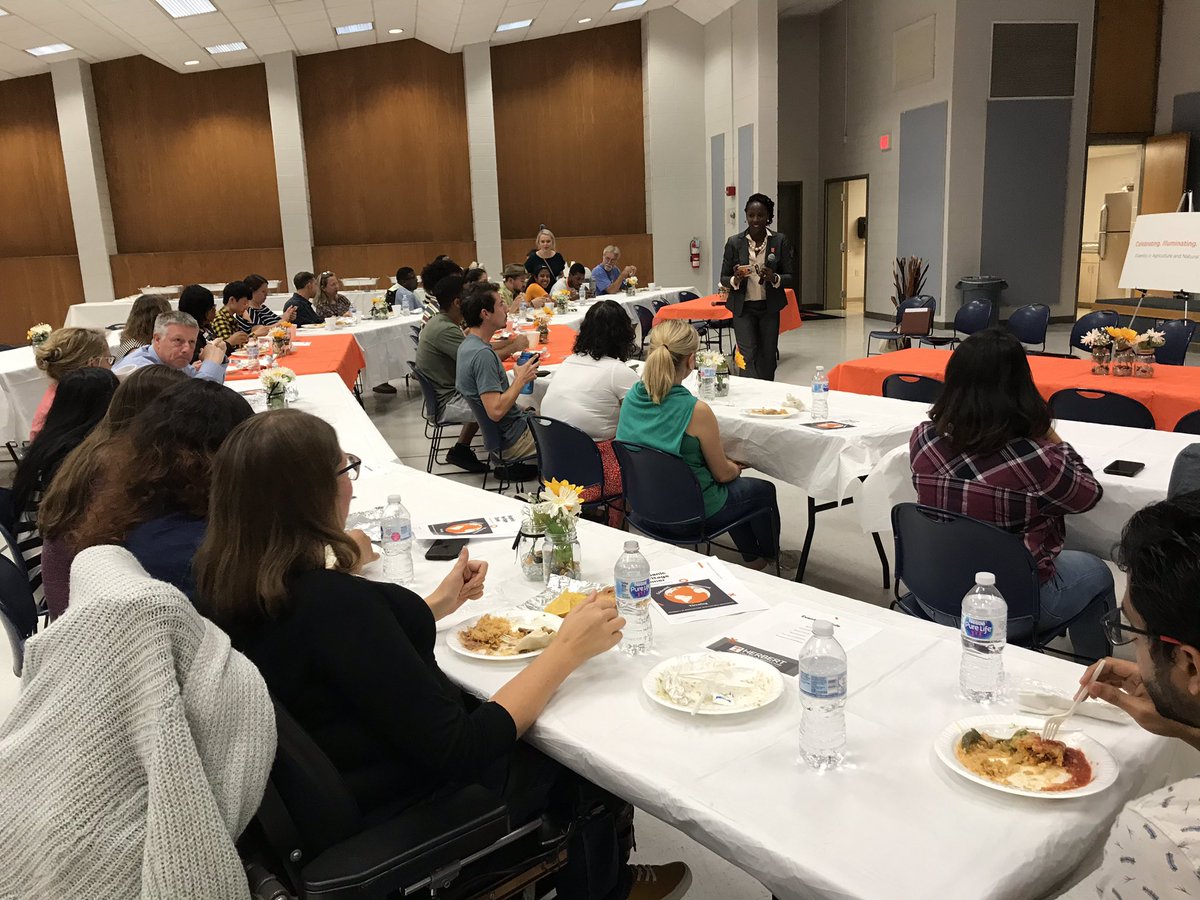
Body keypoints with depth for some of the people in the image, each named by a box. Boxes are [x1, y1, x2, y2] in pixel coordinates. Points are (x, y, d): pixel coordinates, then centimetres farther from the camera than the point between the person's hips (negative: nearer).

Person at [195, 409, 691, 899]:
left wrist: (436, 605, 13)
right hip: (410, 816, -7)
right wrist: (568, 650, -21)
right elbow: (460, 752, -30)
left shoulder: (228, 587, -8)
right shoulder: (333, 602, -34)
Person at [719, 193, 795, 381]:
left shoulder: (780, 241, -1)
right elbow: (723, 278, 3)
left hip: (769, 308, 1)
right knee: (748, 357, -10)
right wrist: (736, 279, -19)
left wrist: (774, 278, -22)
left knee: (767, 359, 10)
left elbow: (790, 278, 0)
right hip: (743, 308, -1)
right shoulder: (734, 242, -2)